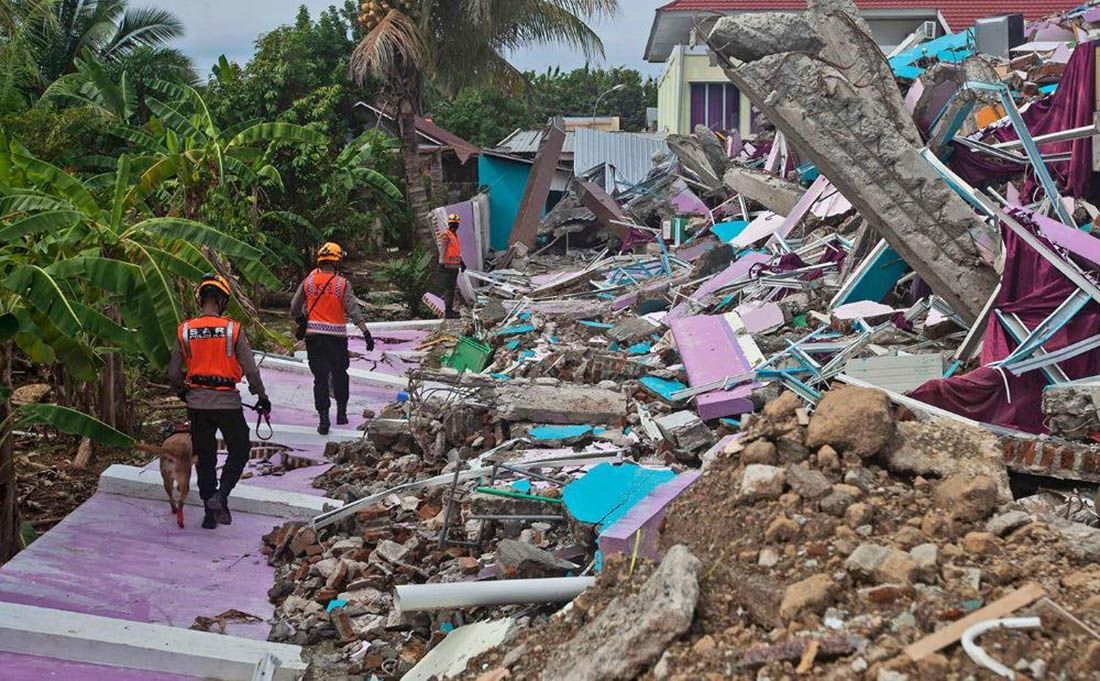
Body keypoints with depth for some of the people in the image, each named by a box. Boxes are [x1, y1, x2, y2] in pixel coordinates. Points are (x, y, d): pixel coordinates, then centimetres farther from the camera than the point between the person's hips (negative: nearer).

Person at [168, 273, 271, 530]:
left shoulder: (185, 331, -2)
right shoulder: (233, 329, -10)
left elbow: (173, 374, 4)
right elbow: (250, 369, -8)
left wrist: (182, 392, 25)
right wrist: (262, 397, 6)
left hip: (197, 403, 3)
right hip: (227, 403, -3)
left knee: (205, 458, 14)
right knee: (239, 450, 14)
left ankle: (210, 514, 18)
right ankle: (220, 496, -5)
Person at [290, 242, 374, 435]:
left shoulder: (308, 282, 1)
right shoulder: (342, 284, -6)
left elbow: (294, 307, 8)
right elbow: (353, 309, -12)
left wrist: (300, 320, 28)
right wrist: (365, 332, -11)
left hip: (313, 336, 1)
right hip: (337, 336, -1)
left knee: (320, 376, 3)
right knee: (340, 374, 17)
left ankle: (323, 418, -3)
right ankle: (341, 412, 23)